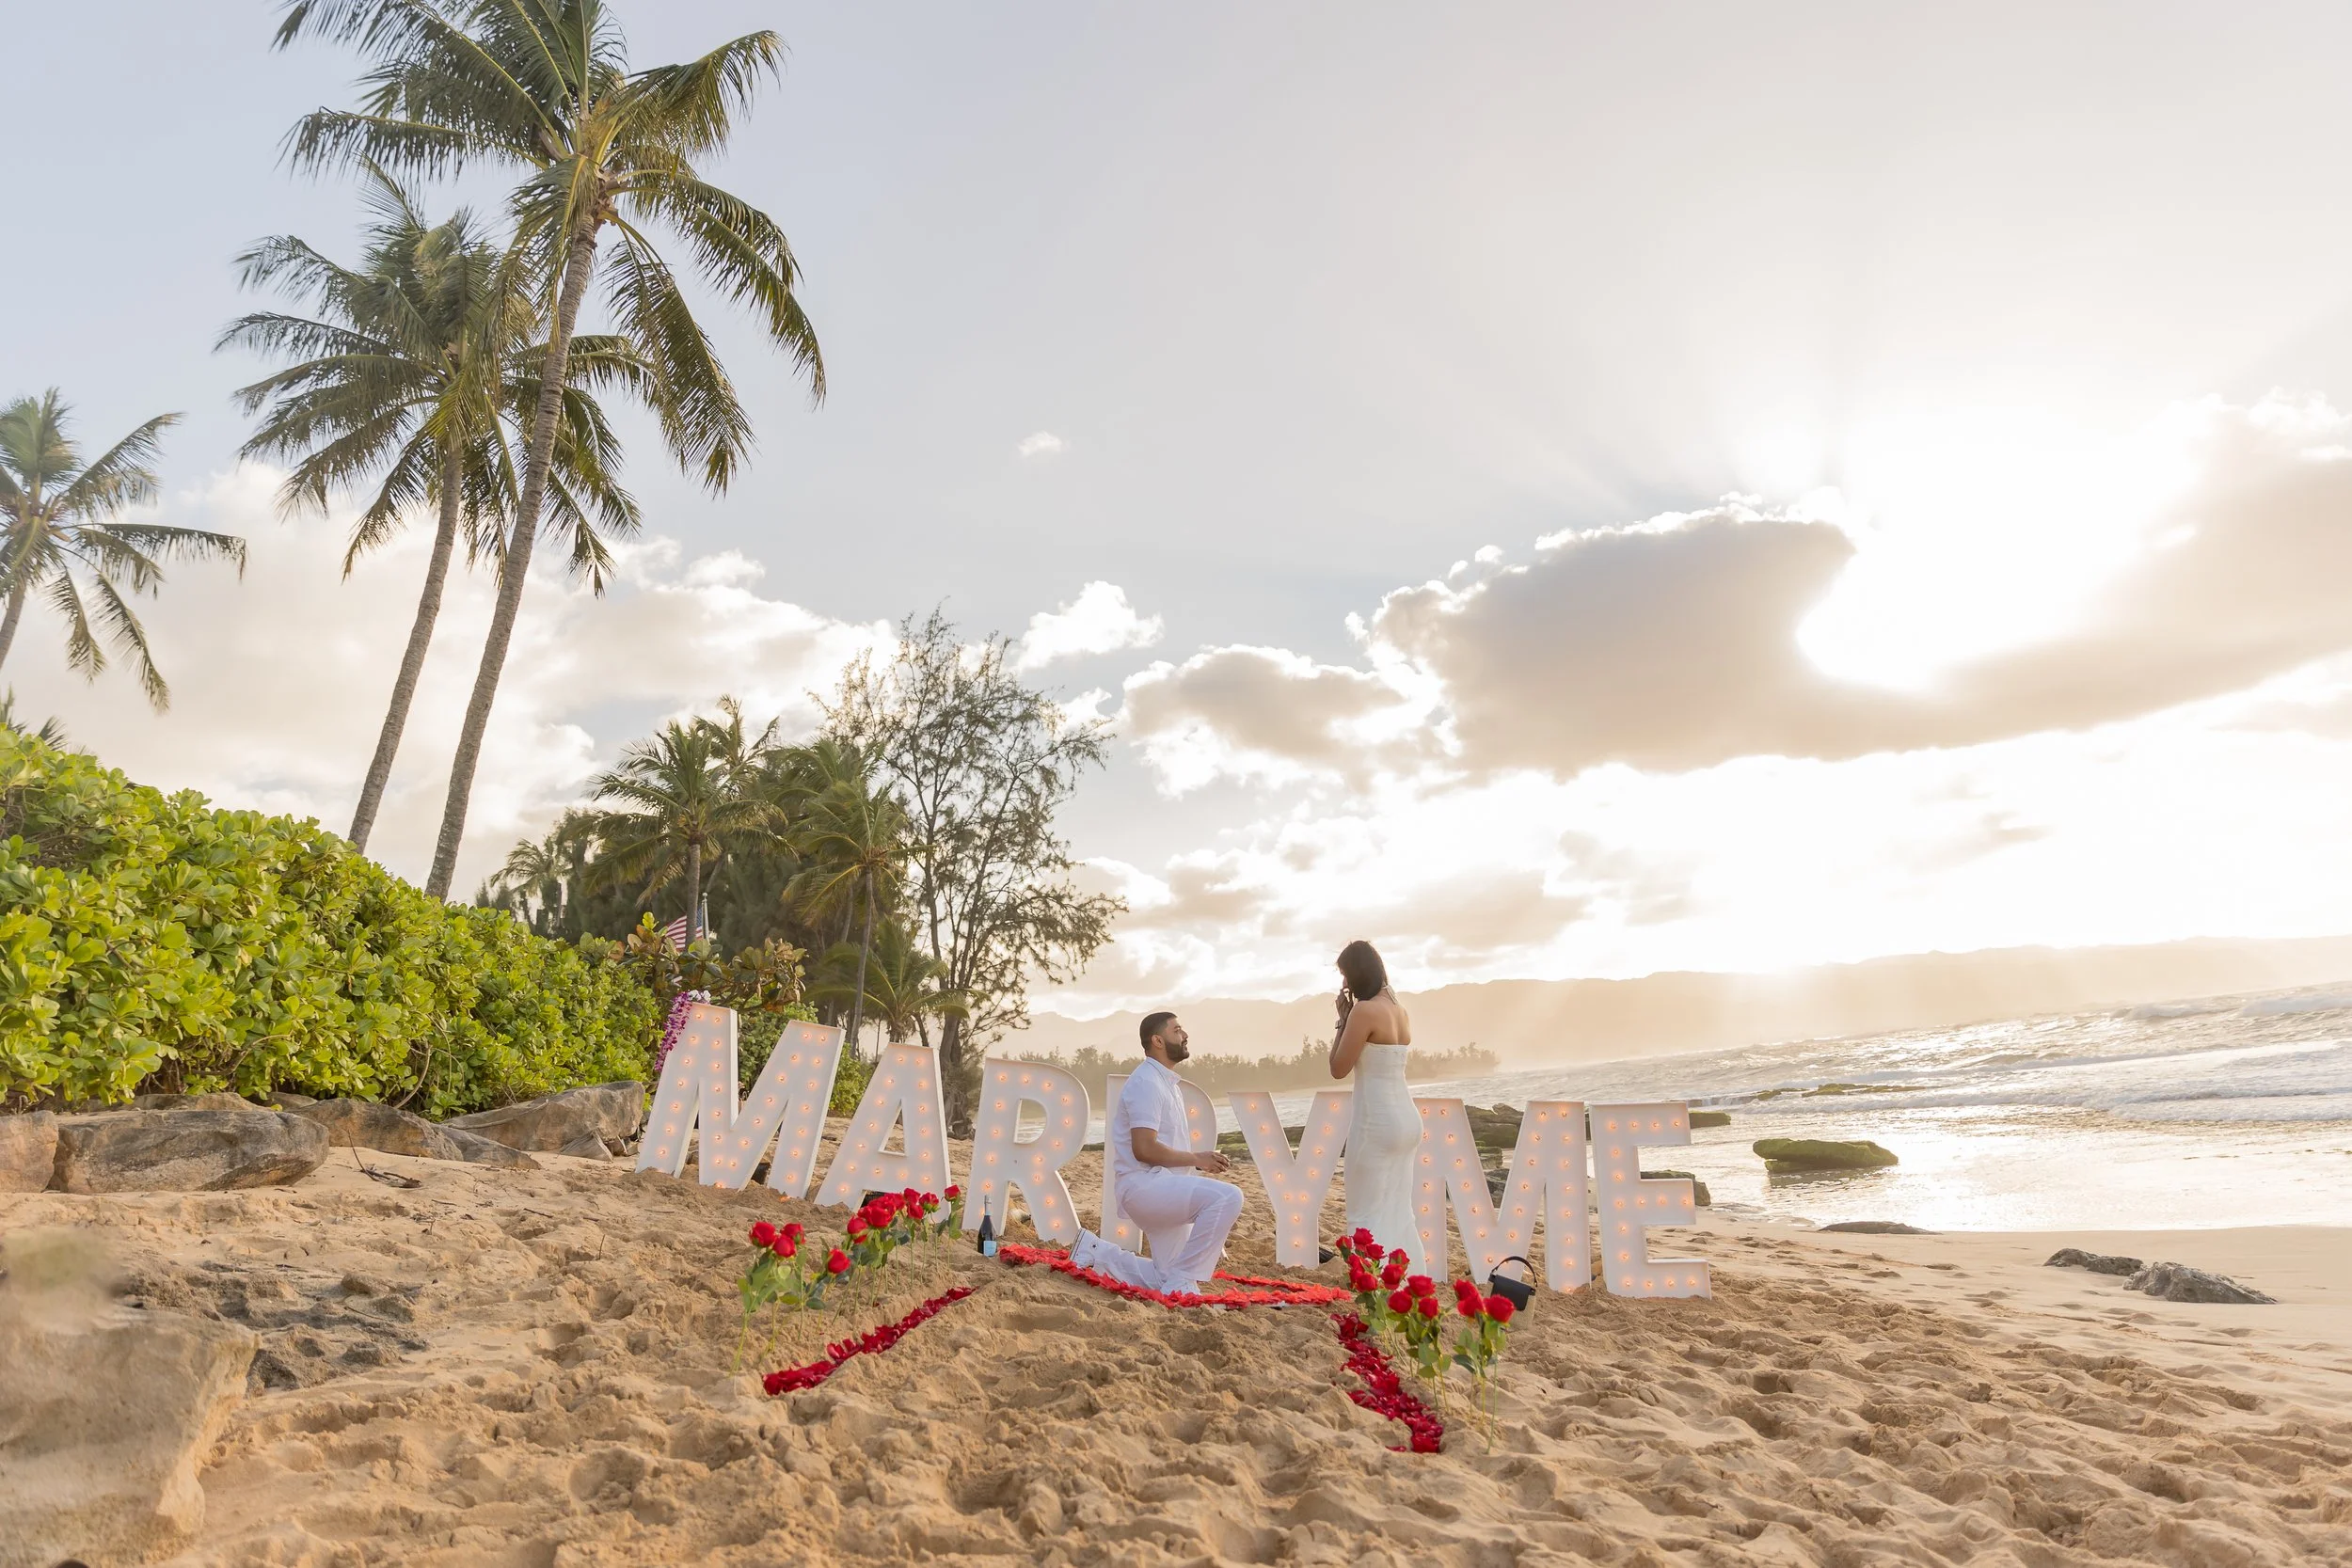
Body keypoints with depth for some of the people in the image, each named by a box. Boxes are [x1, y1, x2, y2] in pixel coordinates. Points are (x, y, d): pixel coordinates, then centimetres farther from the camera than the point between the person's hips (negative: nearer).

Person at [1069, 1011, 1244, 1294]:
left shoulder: (1168, 1083, 19)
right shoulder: (1146, 1082, -13)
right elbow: (1144, 1149, -22)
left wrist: (1202, 1162, 8)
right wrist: (1197, 1159, -15)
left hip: (1162, 1190, 10)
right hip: (1144, 1185, -10)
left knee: (1167, 1281, 9)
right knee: (1228, 1196, -29)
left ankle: (1096, 1252, 19)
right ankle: (1181, 1281, -21)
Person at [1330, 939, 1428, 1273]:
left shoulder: (1365, 1010, -15)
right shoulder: (1398, 1009, 11)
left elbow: (1339, 1068, -10)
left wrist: (1342, 1018, -3)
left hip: (1377, 1120, -9)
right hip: (1405, 1117, 9)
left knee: (1369, 1215, -1)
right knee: (1398, 1211, 17)